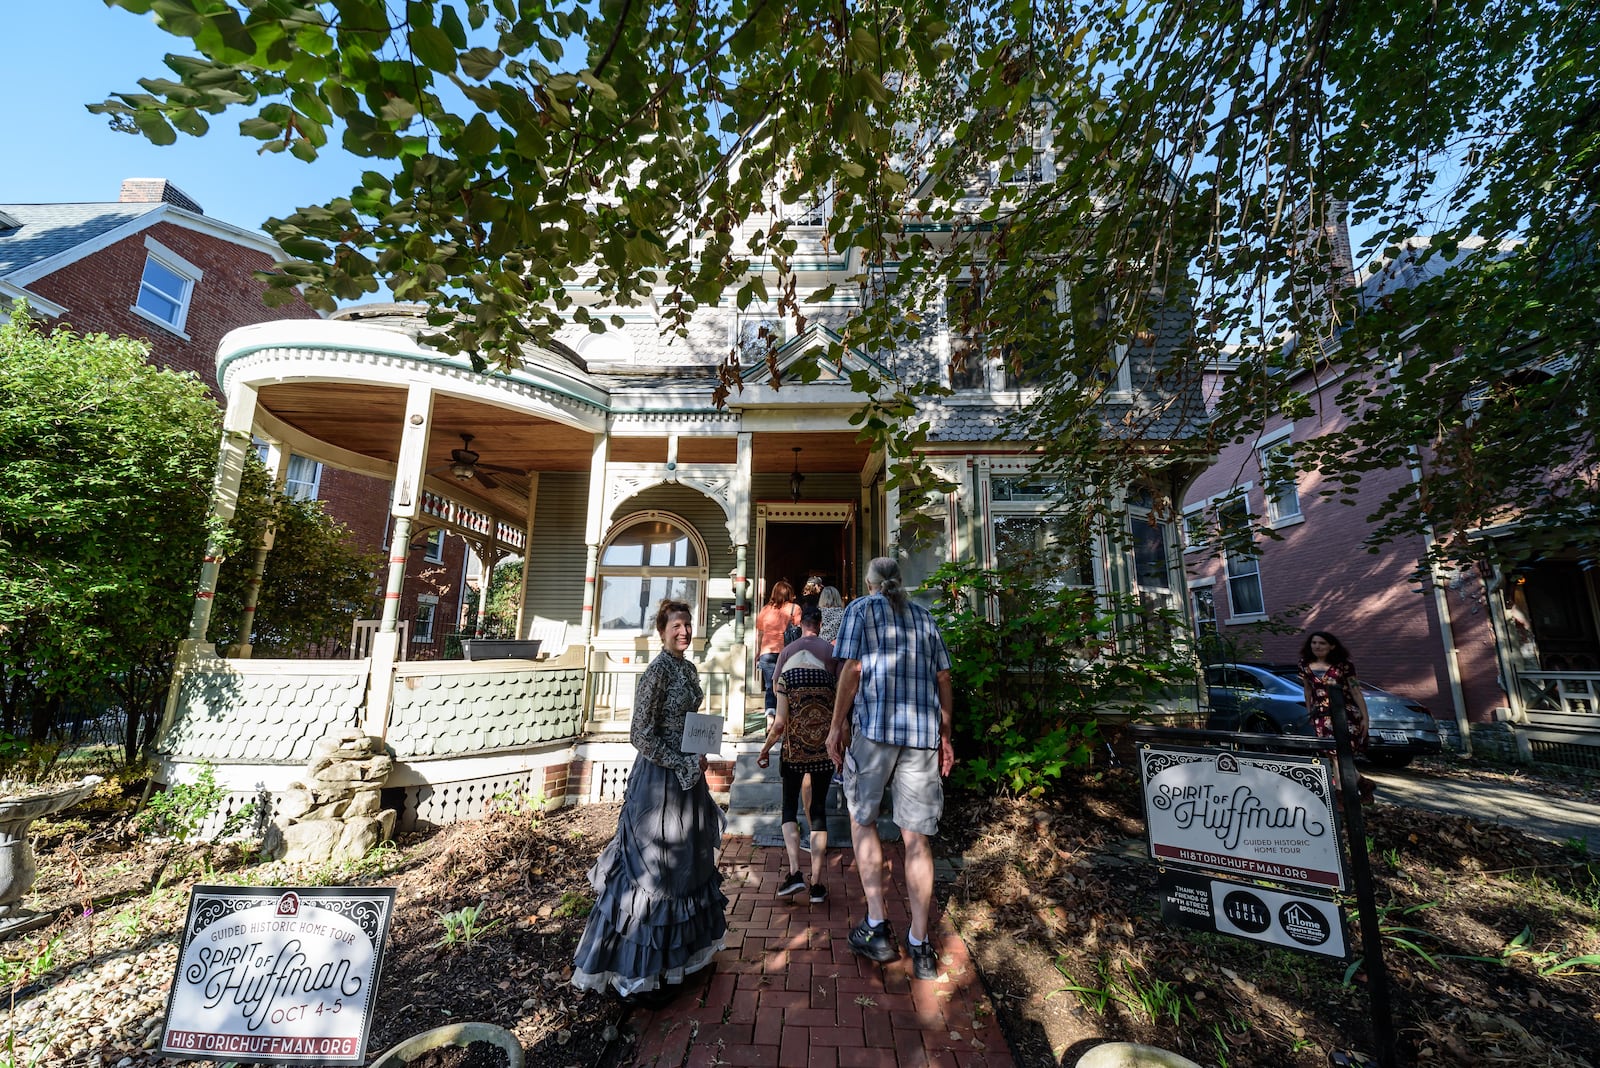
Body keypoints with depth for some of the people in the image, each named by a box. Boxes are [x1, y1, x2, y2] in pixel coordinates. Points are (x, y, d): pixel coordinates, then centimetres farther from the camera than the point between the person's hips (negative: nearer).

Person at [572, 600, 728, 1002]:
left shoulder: (688, 669, 6)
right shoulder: (657, 671, -19)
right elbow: (641, 735, -21)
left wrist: (697, 761, 9)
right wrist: (685, 764, -17)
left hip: (688, 775, 9)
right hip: (661, 777, -9)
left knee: (688, 861, 20)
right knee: (654, 866, 4)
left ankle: (678, 949, 41)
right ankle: (641, 971, 23)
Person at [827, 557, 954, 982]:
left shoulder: (860, 609, 4)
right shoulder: (923, 615, 16)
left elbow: (852, 669, -7)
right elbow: (943, 679, 13)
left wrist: (837, 725, -1)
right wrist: (945, 736, 17)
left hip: (874, 725, -3)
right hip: (923, 731, 4)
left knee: (862, 820, 15)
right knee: (916, 838, 10)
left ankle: (877, 926, 14)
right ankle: (921, 947, 16)